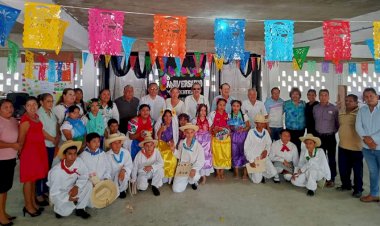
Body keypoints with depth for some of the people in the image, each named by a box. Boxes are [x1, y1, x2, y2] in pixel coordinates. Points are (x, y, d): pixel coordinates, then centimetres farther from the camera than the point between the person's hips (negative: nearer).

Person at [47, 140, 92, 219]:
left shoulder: (79, 161, -21)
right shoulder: (56, 171, -30)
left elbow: (85, 174, -9)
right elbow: (54, 193, -23)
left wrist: (77, 186, -25)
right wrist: (68, 198, -36)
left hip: (71, 189, 4)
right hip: (59, 194, -4)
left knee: (88, 184, -19)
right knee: (65, 212, -26)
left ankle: (80, 209, -3)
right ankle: (60, 207, 11)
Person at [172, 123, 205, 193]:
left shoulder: (198, 146, -13)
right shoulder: (181, 143, -3)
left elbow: (201, 161, -14)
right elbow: (179, 156, 9)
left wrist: (194, 169, -30)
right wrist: (174, 150, -9)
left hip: (192, 168, -2)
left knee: (195, 177, -38)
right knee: (176, 189, -9)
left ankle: (192, 181, 5)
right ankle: (186, 180, 27)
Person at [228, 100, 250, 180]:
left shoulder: (244, 116, -1)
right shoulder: (229, 116, 4)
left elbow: (248, 126, 0)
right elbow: (228, 126, 5)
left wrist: (243, 129, -17)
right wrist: (232, 128, -14)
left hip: (243, 136, -1)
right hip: (234, 136, 1)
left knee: (244, 153, -3)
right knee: (235, 153, 4)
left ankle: (245, 173, 8)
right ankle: (236, 172, 17)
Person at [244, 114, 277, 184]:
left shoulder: (266, 132, -5)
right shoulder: (251, 132, -17)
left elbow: (269, 143, 9)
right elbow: (246, 147, -12)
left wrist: (266, 151, -13)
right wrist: (251, 161, -12)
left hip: (263, 157, 4)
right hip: (253, 157, -4)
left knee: (273, 173, -11)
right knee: (257, 180, -6)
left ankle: (261, 174, 20)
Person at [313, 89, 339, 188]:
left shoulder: (334, 108, -7)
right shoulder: (315, 108, 4)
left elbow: (338, 122, -2)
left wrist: (333, 131, 0)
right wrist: (318, 130, 10)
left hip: (330, 137, -3)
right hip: (319, 137, 3)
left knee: (331, 159, 4)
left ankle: (332, 179, 14)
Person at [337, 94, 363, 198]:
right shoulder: (341, 114, 9)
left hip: (356, 147, -6)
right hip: (342, 146, 6)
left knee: (357, 169, 7)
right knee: (343, 168, 15)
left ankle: (358, 189, 21)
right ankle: (346, 185, 33)